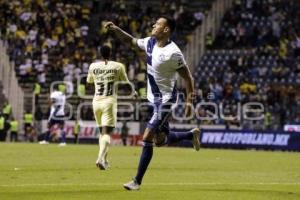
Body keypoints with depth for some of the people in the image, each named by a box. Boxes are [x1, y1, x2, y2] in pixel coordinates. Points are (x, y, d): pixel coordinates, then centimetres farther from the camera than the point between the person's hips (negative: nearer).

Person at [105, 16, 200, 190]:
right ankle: (192, 134, 41)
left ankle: (137, 181, -4)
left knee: (147, 139, -11)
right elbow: (130, 40, 19)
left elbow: (188, 77, -15)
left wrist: (189, 101, -18)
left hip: (165, 100, -8)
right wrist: (116, 29, 3)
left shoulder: (173, 52, -21)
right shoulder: (150, 43, 2)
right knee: (160, 140, 17)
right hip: (154, 98, 8)